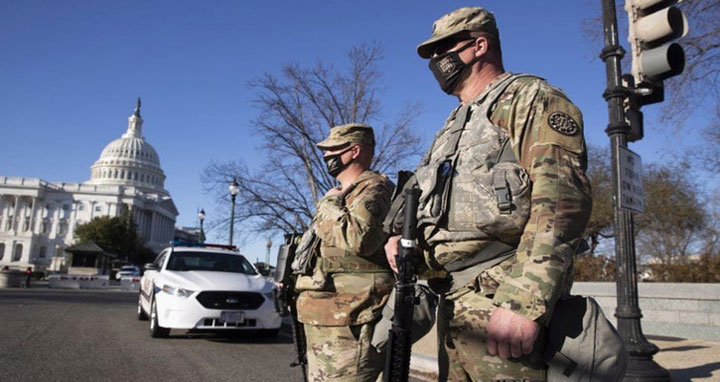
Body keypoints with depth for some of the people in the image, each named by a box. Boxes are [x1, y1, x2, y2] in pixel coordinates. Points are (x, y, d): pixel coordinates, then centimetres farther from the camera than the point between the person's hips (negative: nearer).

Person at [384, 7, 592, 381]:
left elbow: (561, 200, -16)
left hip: (500, 302, -8)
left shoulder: (529, 98, -1)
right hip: (452, 301, 8)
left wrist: (524, 304, -25)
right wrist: (400, 235, 6)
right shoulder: (454, 126, 26)